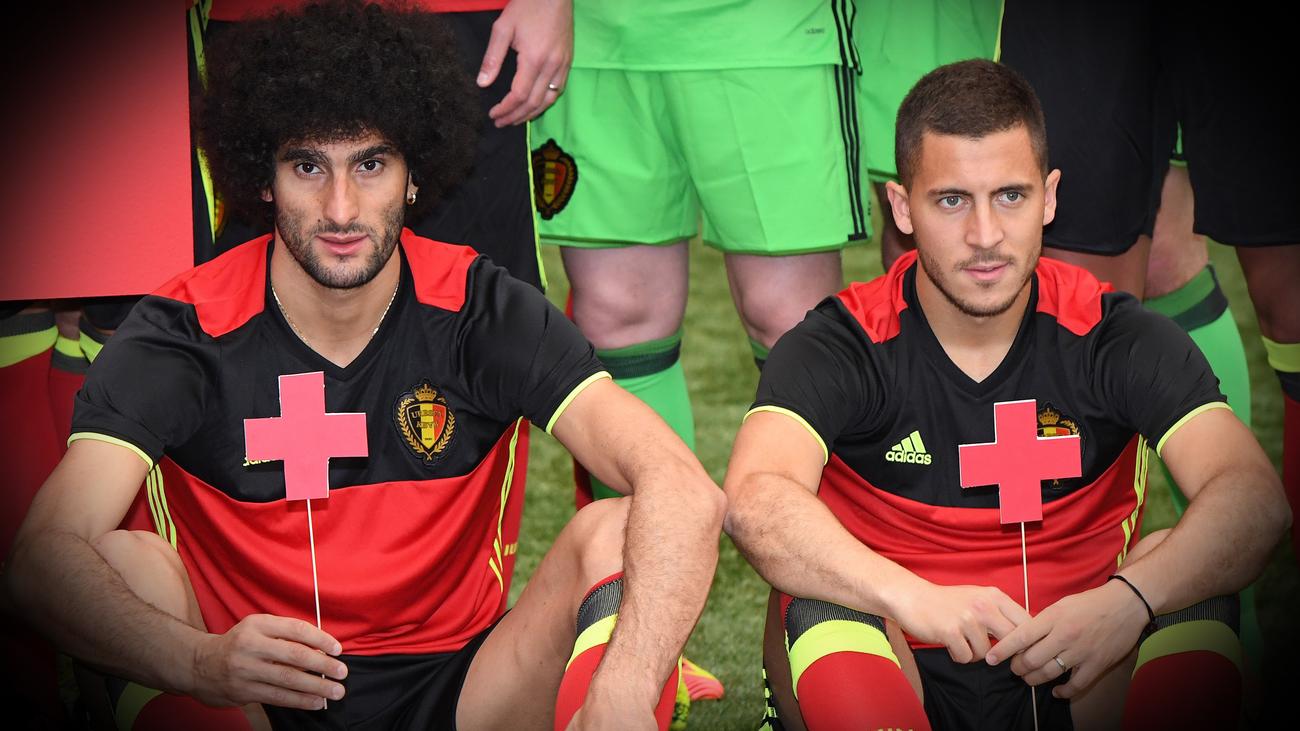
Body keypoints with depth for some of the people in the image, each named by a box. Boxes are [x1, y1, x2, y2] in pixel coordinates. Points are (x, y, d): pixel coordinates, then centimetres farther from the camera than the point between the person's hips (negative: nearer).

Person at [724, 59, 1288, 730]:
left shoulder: (1116, 339, -4)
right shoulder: (840, 345, -7)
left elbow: (1255, 496, -20)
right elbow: (753, 500, -28)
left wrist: (1126, 602, -39)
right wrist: (911, 599, -45)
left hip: (1074, 677, 1)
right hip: (899, 670, -1)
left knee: (1186, 569, -26)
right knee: (819, 600, -32)